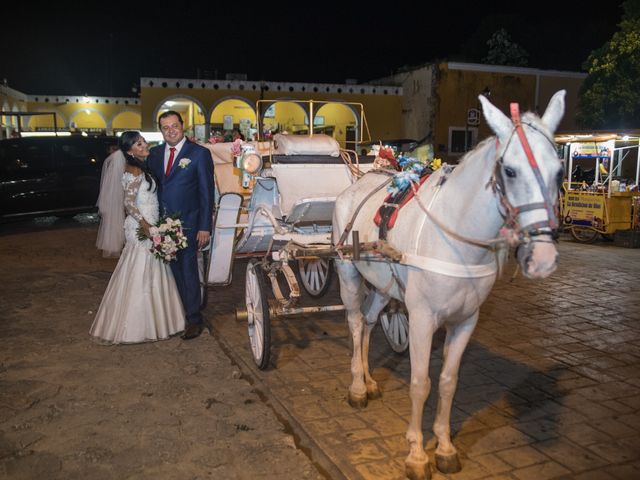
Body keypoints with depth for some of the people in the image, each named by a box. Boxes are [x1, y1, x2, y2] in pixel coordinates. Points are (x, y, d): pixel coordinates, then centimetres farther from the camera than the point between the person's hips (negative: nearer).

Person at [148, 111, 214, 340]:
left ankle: (194, 319, 14)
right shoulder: (155, 153, 9)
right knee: (175, 269, 12)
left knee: (188, 270, 1)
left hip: (188, 222, -4)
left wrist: (205, 227, -12)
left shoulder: (199, 153, -6)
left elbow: (207, 192, -7)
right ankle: (181, 311, 27)